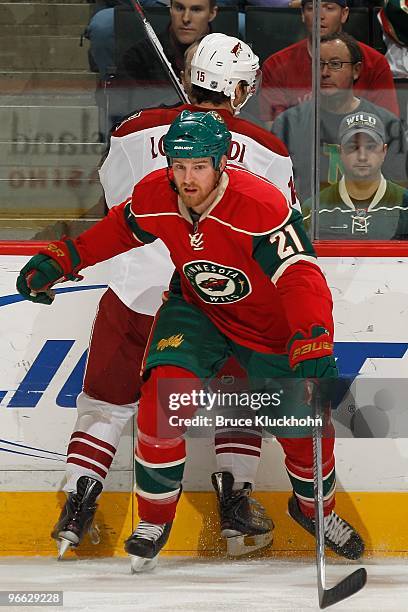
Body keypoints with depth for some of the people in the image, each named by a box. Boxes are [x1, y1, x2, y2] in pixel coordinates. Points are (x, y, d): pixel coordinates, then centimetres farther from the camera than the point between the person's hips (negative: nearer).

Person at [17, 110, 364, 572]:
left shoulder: (261, 206, -36)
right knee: (164, 396, -21)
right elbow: (119, 228, 4)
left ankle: (314, 507, 31)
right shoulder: (154, 196, -19)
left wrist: (313, 348, -54)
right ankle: (154, 517, -1)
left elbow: (301, 277, -41)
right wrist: (60, 259, -1)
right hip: (197, 309, 3)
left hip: (270, 324, -3)